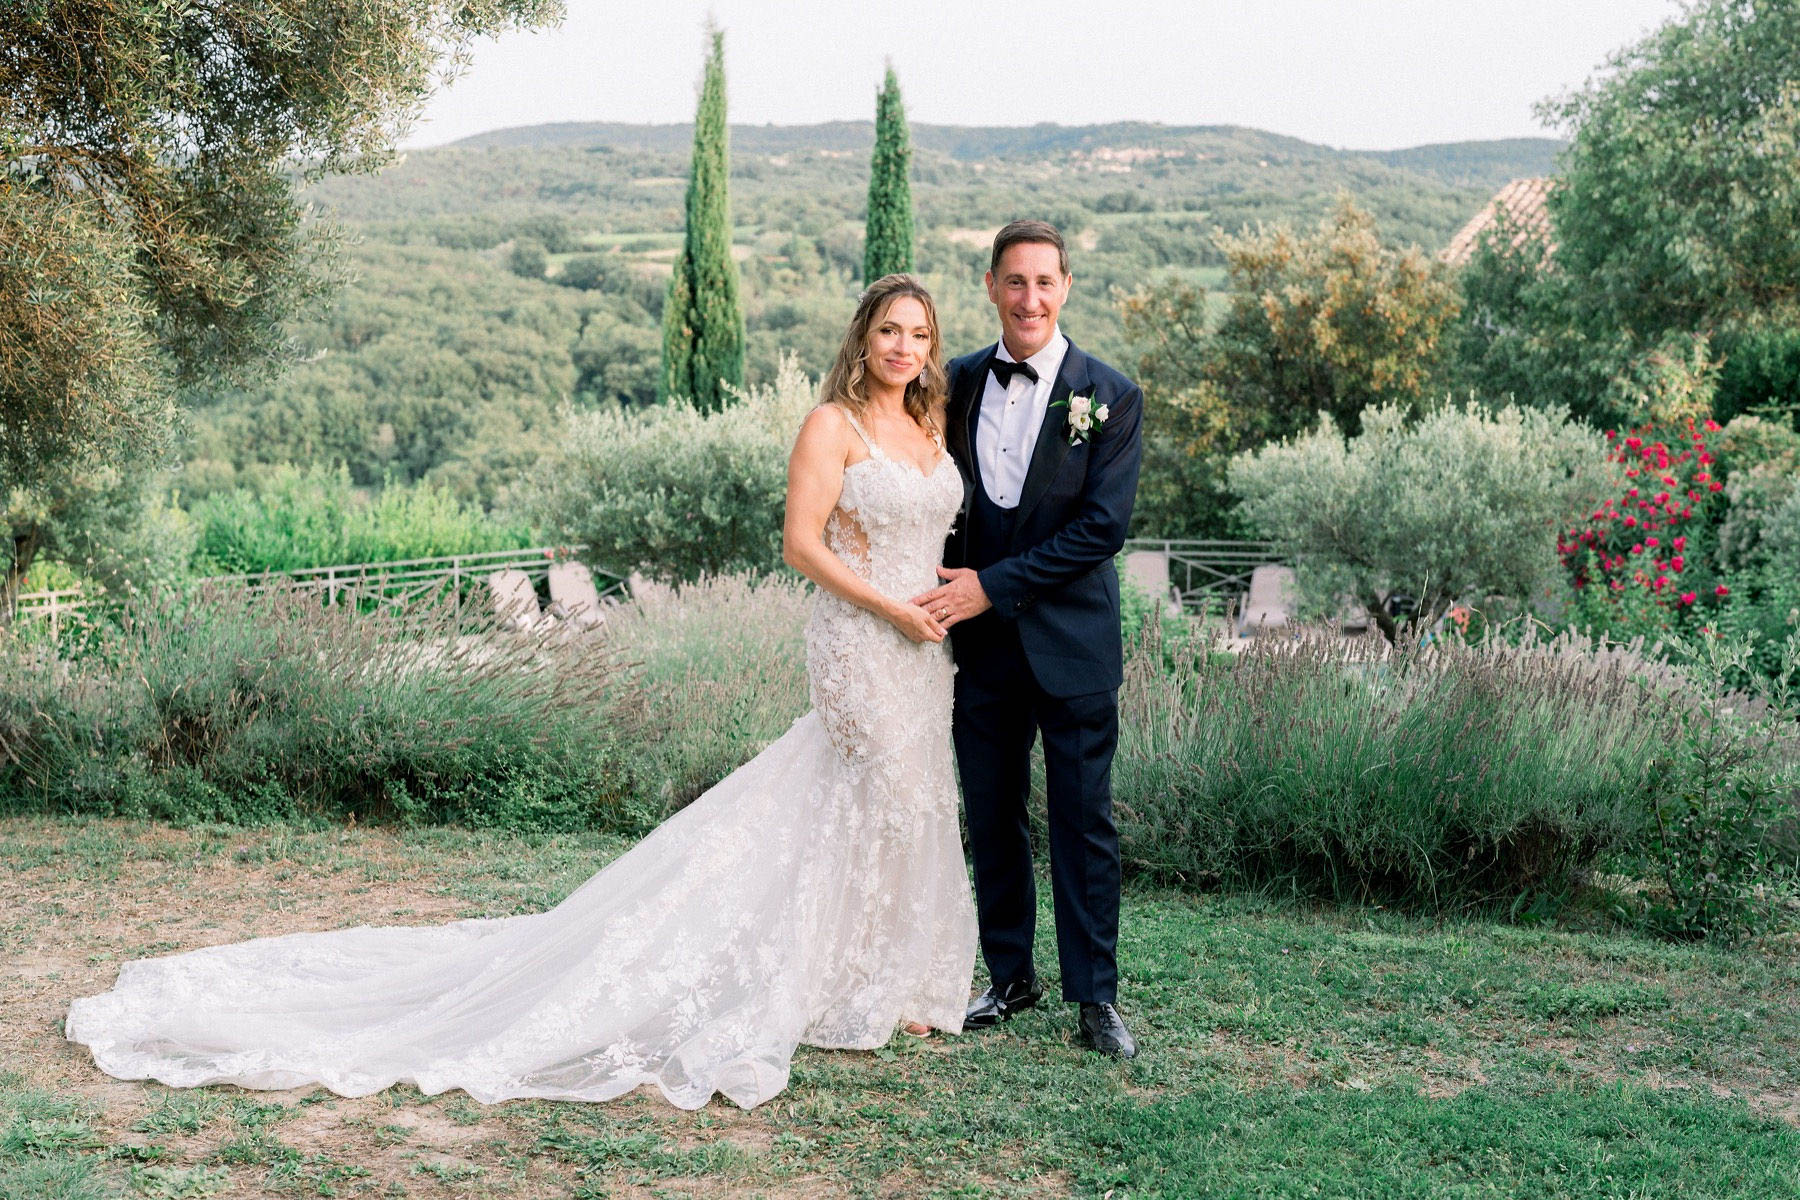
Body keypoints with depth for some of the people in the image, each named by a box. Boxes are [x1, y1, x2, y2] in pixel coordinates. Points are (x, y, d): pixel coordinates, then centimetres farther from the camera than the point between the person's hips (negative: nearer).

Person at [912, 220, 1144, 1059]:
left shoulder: (1110, 397, -5)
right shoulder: (956, 384, 6)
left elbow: (1102, 526, -12)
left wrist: (993, 583, -16)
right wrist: (945, 592, -3)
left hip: (1071, 642, -3)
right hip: (980, 642, 3)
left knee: (1084, 822, 3)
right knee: (992, 818, 12)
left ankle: (1095, 996, 13)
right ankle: (1010, 976, 27)